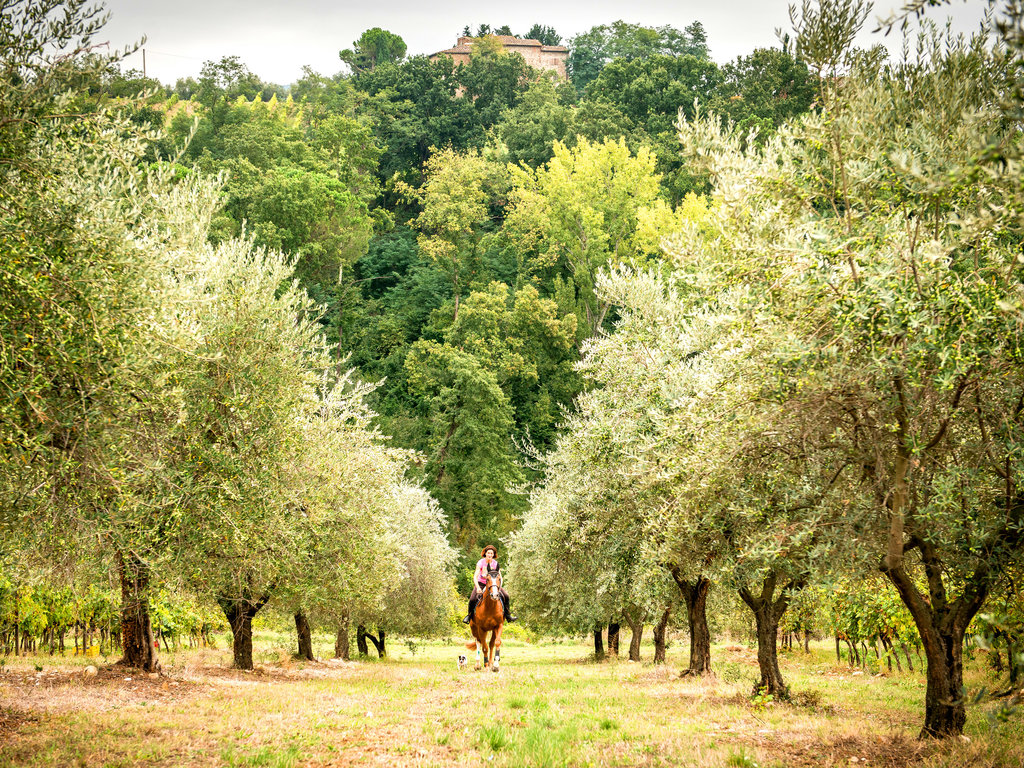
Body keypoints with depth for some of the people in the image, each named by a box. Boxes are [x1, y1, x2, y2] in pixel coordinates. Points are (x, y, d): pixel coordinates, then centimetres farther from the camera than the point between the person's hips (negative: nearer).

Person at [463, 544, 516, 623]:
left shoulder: (496, 564, -5)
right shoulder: (480, 562, -14)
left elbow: (500, 577, 0)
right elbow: (475, 576, -20)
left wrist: (499, 586, -19)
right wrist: (478, 587, -34)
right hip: (481, 583, -2)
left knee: (506, 596, -15)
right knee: (472, 599, -24)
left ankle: (507, 615, 1)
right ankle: (469, 615, 2)